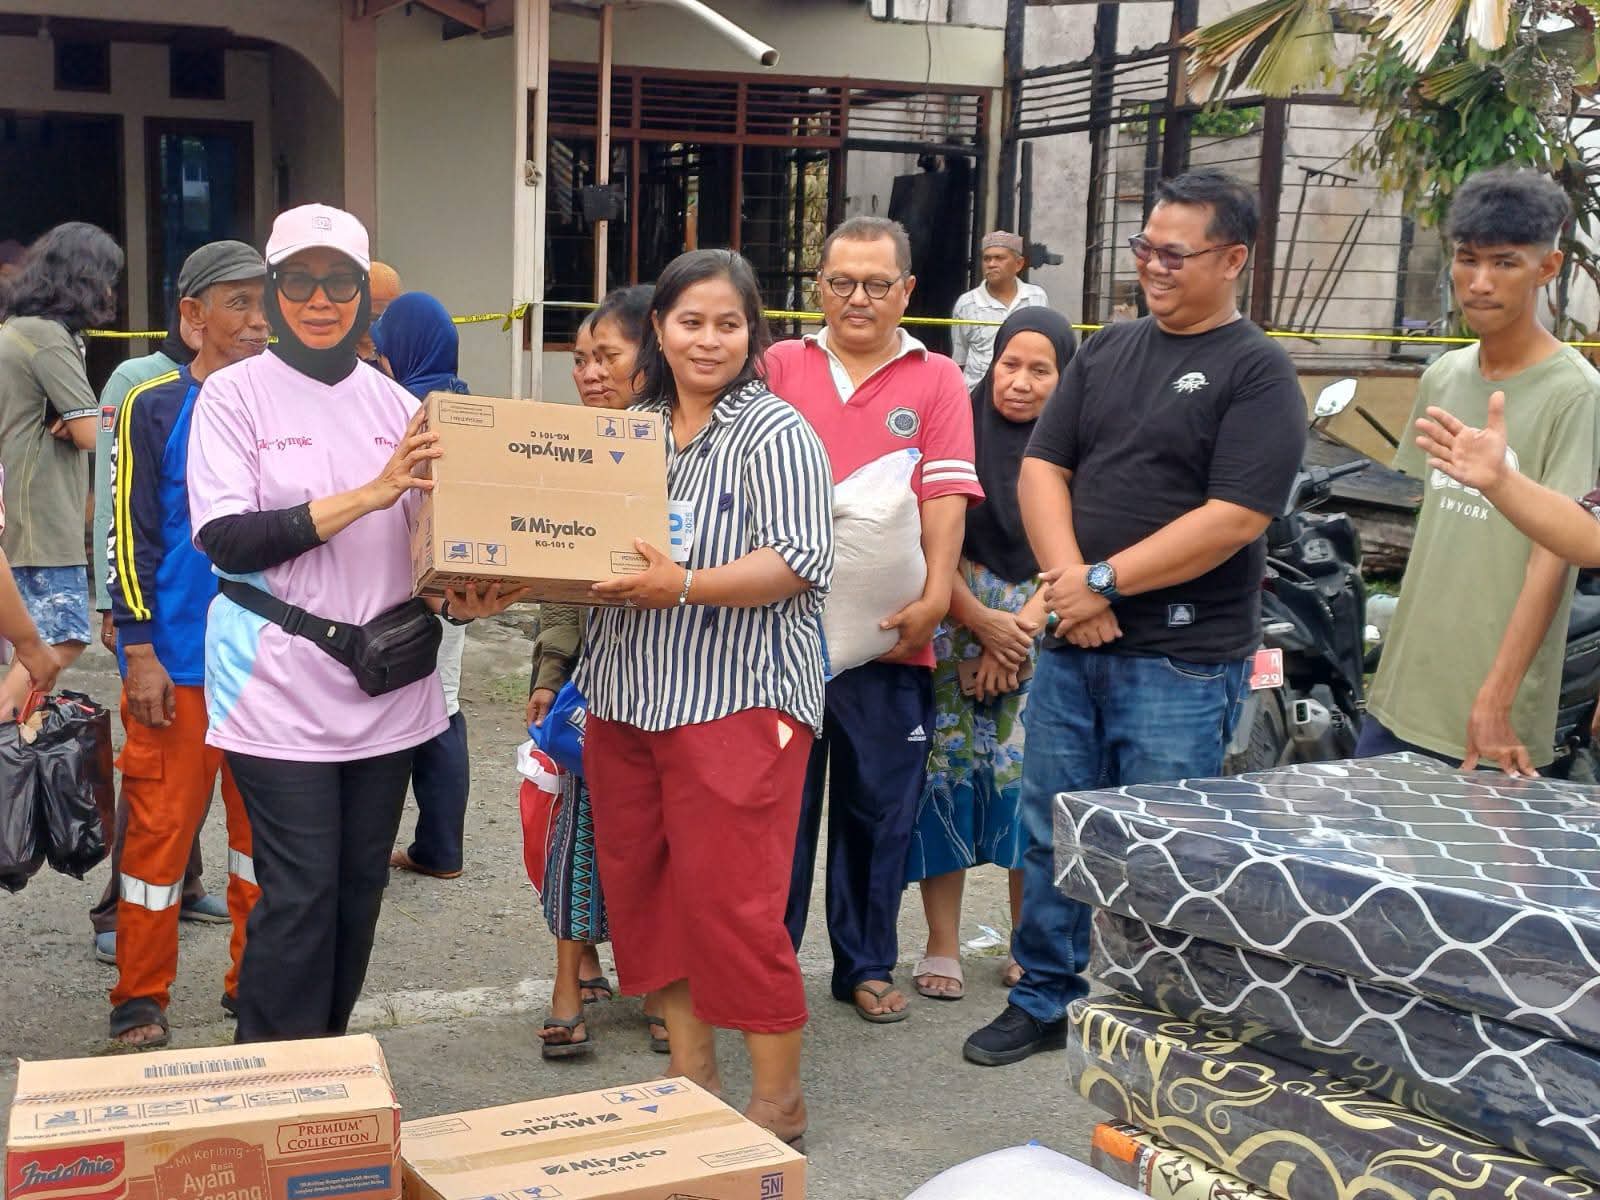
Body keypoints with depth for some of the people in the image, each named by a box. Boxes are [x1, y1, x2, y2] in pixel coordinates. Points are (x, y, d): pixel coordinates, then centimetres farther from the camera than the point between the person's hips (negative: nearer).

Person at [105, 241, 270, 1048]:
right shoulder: (155, 408, -4)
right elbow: (130, 536, -6)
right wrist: (140, 652, -11)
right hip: (178, 663, -4)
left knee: (264, 824, 11)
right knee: (161, 825, 2)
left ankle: (254, 982, 24)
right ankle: (140, 1000, 15)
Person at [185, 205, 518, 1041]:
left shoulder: (395, 402, 10)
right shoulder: (235, 394, -2)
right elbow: (224, 538, -13)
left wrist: (463, 598, -9)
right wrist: (368, 494, -19)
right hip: (281, 691, -4)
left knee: (358, 890, 11)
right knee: (300, 896, -6)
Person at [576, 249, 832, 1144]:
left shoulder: (775, 433, -7)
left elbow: (800, 560, -16)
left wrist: (685, 584, -27)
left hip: (735, 698, -7)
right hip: (627, 696, 7)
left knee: (732, 901, -5)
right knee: (644, 892, 12)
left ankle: (778, 1102, 11)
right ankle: (691, 1077, 28)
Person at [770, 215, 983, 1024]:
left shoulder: (937, 381, 5)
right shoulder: (781, 368, 7)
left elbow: (945, 498, -3)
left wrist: (935, 596, -14)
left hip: (889, 636, 0)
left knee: (879, 809, 10)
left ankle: (865, 964, 24)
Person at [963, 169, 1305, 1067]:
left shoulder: (1257, 372, -7)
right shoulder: (1107, 352, 12)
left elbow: (1236, 518, -17)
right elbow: (1043, 467, 8)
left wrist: (1105, 582, -15)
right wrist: (1067, 580, -9)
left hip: (1182, 658, -6)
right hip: (1073, 640, 6)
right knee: (1053, 834, 14)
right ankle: (1046, 1000, 30)